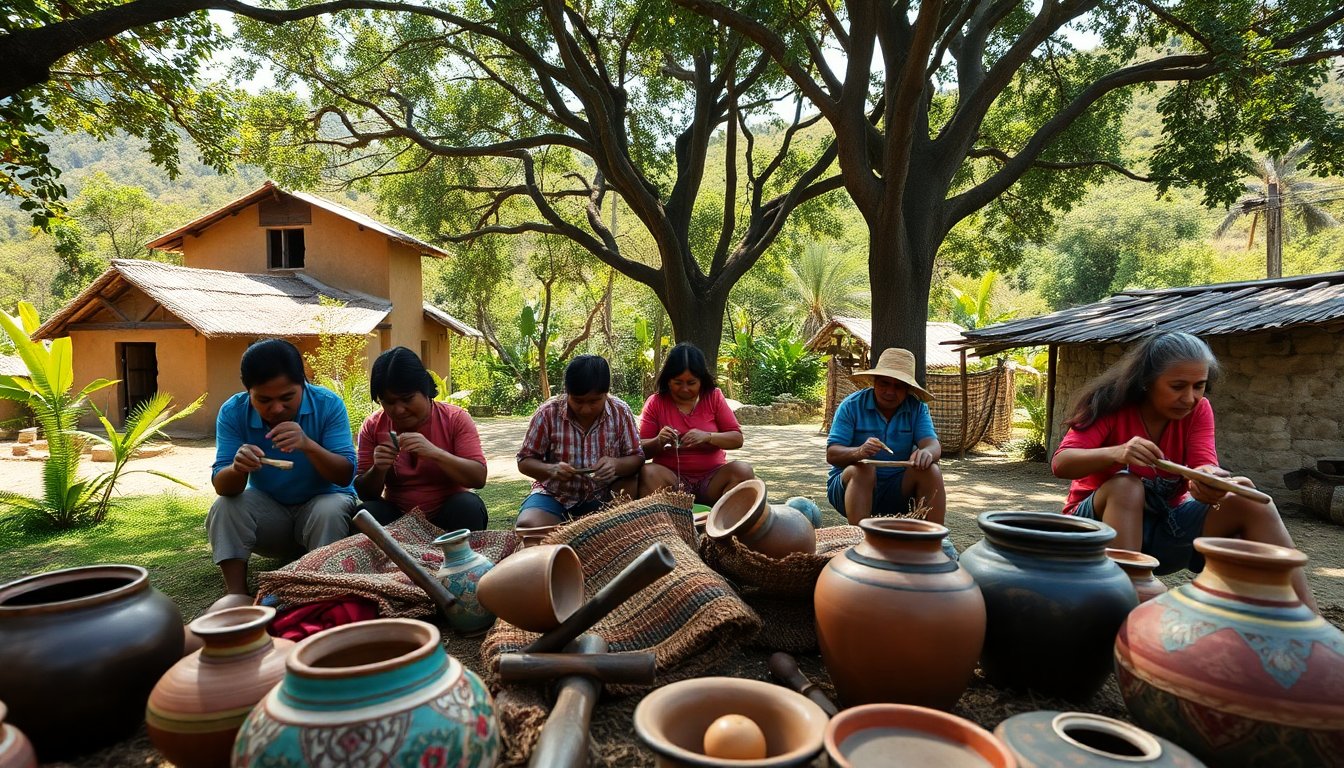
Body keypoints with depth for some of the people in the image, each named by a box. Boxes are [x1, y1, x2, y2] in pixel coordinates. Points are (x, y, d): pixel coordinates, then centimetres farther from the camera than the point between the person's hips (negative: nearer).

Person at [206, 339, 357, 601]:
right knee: (224, 508, -23)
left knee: (330, 511, -33)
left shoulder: (328, 404, -19)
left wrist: (308, 445, -41)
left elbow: (345, 476, -22)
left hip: (322, 500, -2)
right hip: (268, 509, 3)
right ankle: (236, 597, -19)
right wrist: (237, 469, -42)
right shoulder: (233, 412, -13)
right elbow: (221, 486, -17)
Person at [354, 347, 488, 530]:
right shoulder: (372, 427, 1)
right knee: (366, 513, -28)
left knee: (468, 506, -32)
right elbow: (364, 493, 3)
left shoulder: (456, 419, -6)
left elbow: (479, 478, -16)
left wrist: (434, 452, -29)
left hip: (449, 514, -1)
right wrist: (378, 470, -19)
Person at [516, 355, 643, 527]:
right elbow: (525, 461, -5)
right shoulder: (548, 413, -12)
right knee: (528, 526, -31)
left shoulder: (621, 412, -9)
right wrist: (550, 469, -27)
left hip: (602, 497, 2)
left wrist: (616, 465, -27)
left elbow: (636, 458, -4)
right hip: (555, 495, -2)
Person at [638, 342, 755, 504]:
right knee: (647, 474, -33)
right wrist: (658, 442, -19)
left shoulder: (714, 397, 5)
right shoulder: (655, 402, 3)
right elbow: (641, 449, 4)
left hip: (712, 479, 1)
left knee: (743, 471, -28)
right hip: (671, 478, -1)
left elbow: (737, 439, 1)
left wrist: (707, 437, -18)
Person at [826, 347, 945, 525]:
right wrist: (859, 452, -38)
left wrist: (927, 453, -39)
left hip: (897, 489, 3)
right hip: (853, 484, -3)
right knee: (863, 469, -32)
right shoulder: (851, 406, -8)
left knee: (930, 471, -21)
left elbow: (934, 445, -12)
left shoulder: (917, 408, 2)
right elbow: (831, 455, -15)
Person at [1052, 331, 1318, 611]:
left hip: (1165, 525, 4)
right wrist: (1116, 453, -46)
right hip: (1100, 522, -4)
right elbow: (1060, 464, -27)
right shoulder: (1112, 405, -16)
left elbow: (1204, 466, -19)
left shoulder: (1198, 410, -3)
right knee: (1126, 485, -35)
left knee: (1253, 505, -18)